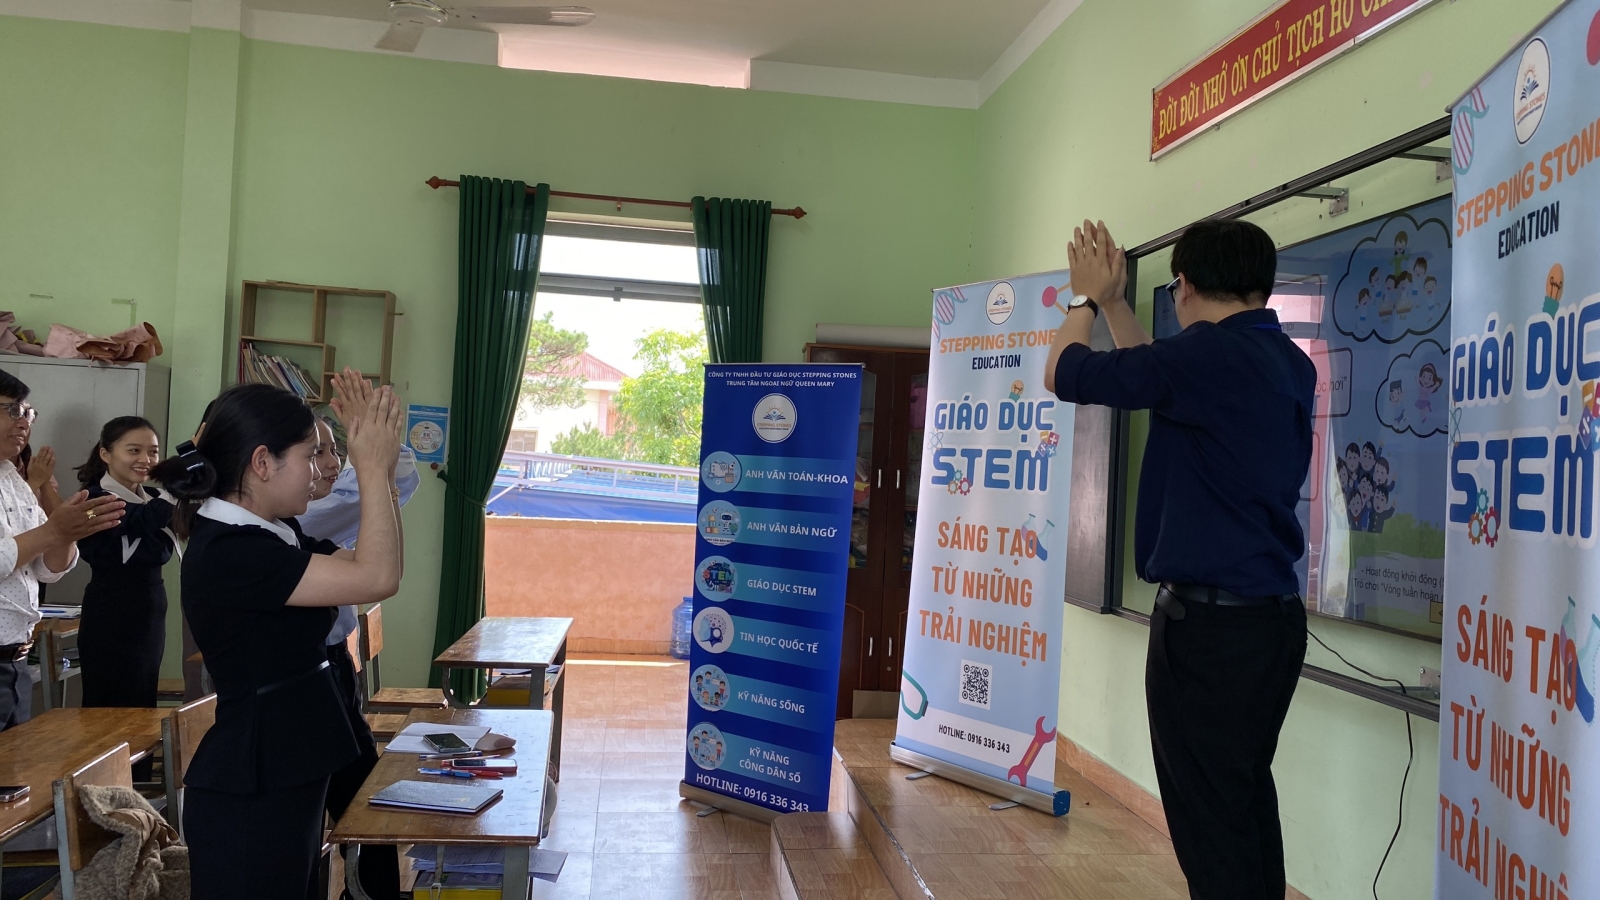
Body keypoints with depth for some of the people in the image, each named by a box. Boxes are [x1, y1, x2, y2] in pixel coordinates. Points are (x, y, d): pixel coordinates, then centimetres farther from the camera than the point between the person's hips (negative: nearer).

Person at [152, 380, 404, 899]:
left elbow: (364, 566, 10)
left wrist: (383, 475, 0)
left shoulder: (276, 536, 6)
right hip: (248, 797, -9)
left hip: (286, 779, 9)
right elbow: (378, 579, -27)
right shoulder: (228, 553, -23)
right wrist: (374, 470, -17)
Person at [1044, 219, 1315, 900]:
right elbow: (1163, 378, 23)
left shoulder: (1210, 351, -17)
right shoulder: (1290, 364, 9)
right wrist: (1113, 302, 28)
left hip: (1209, 621, -9)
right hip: (1272, 614, 9)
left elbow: (1066, 375, -7)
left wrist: (1088, 297, 11)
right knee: (1247, 806, 19)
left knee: (1212, 825, 0)